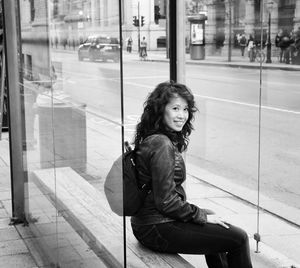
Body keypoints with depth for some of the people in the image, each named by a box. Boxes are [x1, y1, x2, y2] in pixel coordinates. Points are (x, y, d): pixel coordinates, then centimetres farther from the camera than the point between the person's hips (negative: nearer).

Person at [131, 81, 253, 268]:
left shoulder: (151, 139, 8)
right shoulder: (162, 145, -22)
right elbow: (166, 201, -23)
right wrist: (202, 216, -11)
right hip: (158, 230, -10)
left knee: (217, 228, 30)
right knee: (238, 238, -4)